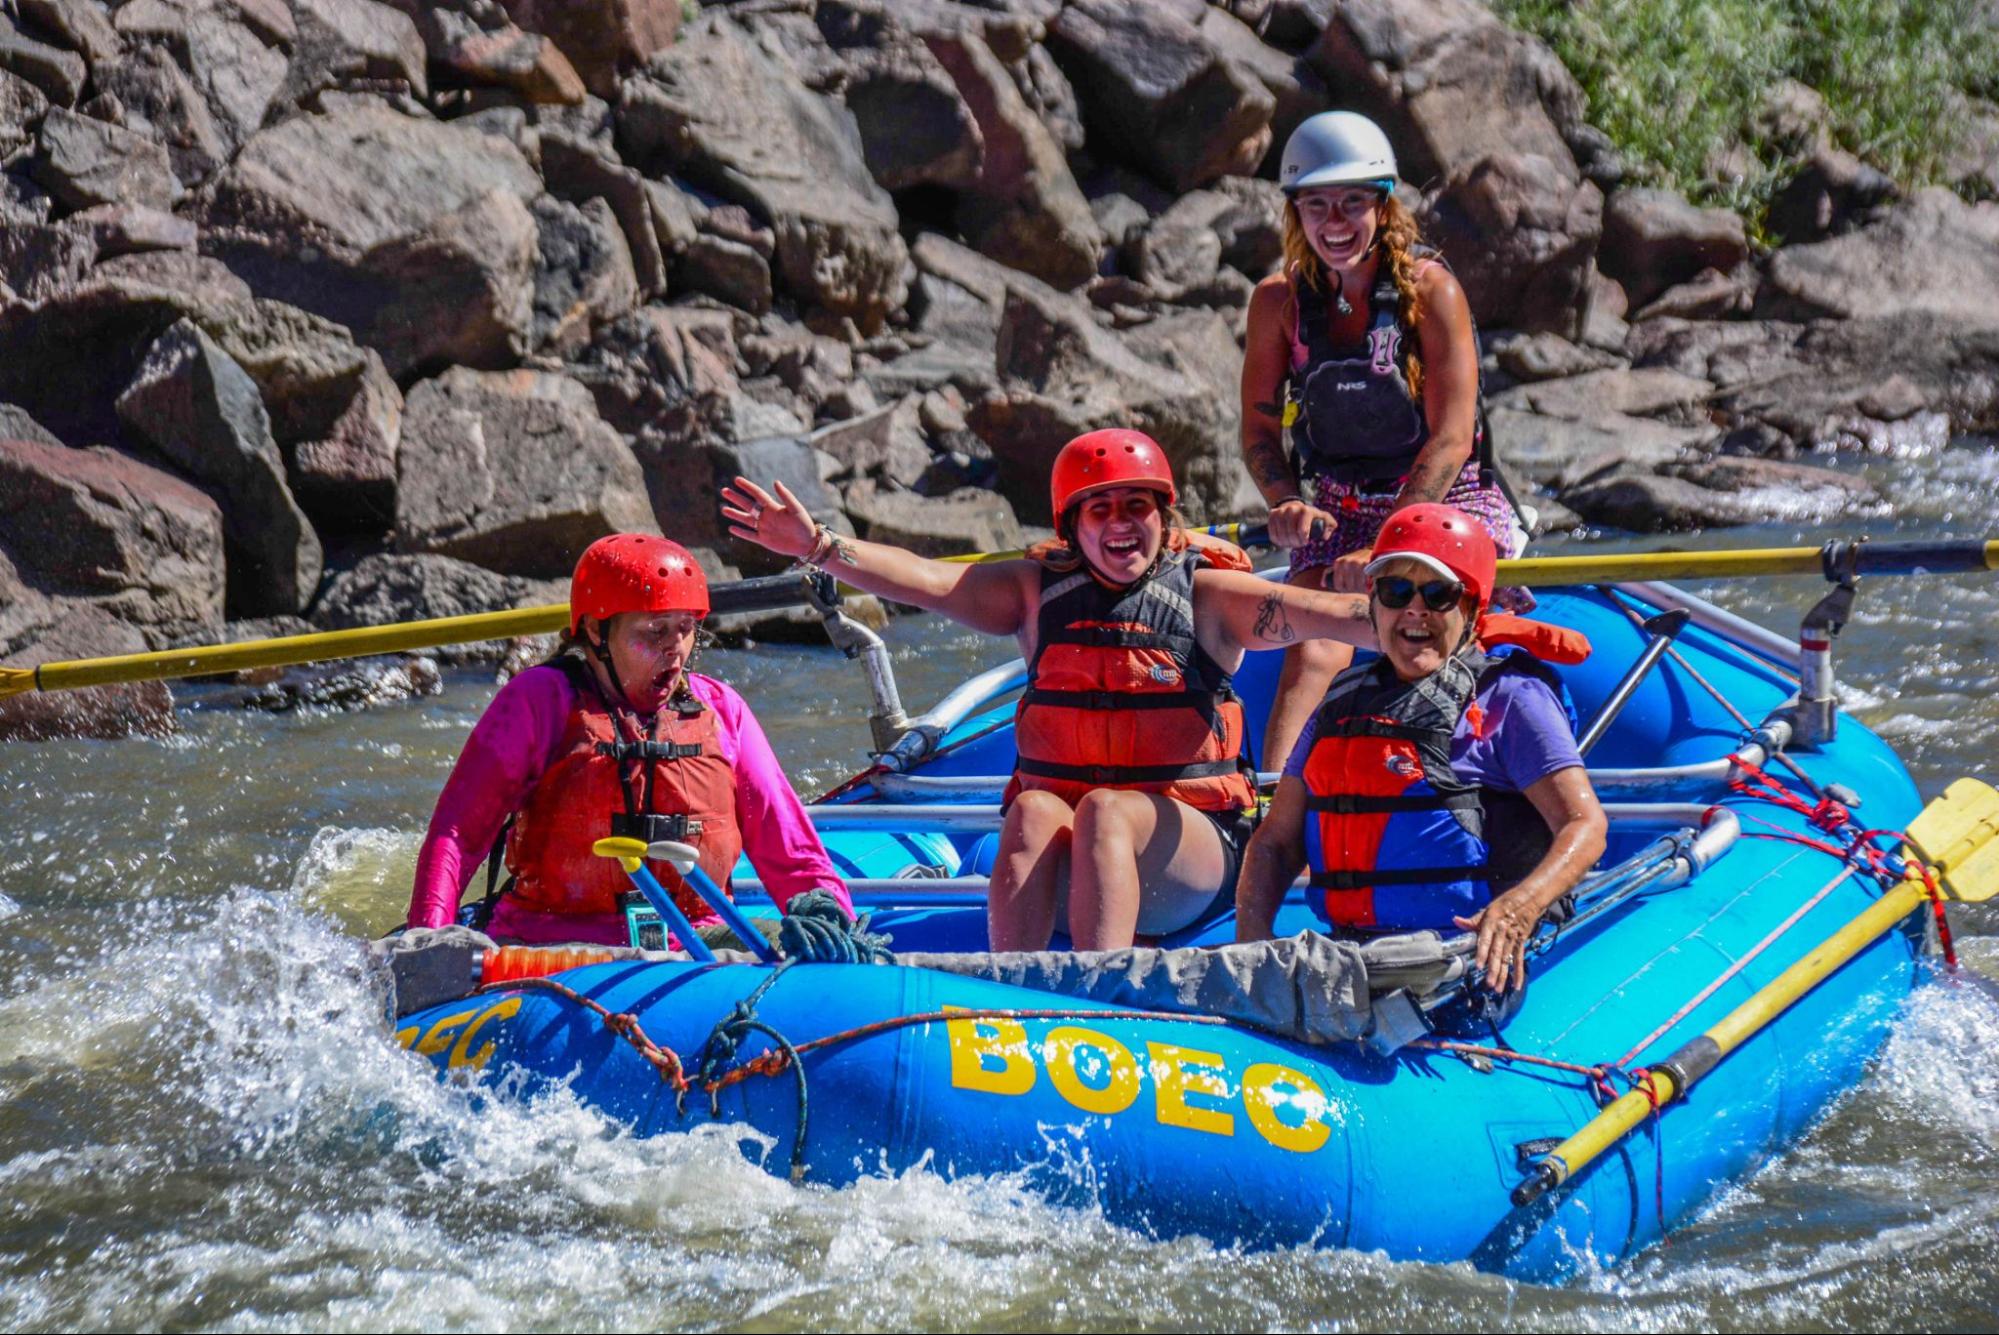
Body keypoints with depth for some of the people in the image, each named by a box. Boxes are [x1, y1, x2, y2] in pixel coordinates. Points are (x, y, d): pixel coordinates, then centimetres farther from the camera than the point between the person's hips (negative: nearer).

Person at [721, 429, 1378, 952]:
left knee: (1105, 812, -32)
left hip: (1187, 844, -2)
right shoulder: (1039, 591, 10)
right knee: (1034, 813, -29)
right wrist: (817, 546, -16)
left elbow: (1324, 614, -12)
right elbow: (925, 579, -1)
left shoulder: (1206, 595, 3)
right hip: (1063, 869, 2)